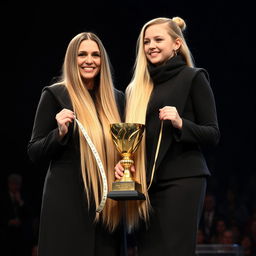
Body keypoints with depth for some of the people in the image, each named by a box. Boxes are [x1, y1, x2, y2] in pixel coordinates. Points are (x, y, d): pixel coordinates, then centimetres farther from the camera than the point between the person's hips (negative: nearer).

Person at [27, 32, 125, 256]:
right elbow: (34, 153, 0)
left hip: (107, 201, 4)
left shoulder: (116, 98, 13)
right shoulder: (55, 94, 0)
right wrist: (60, 133, -17)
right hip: (67, 199, -4)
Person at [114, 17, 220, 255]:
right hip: (146, 184, 5)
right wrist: (122, 163, 2)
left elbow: (213, 136, -1)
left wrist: (181, 123, -18)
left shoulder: (192, 77, 2)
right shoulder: (139, 86, 18)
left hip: (182, 181, -5)